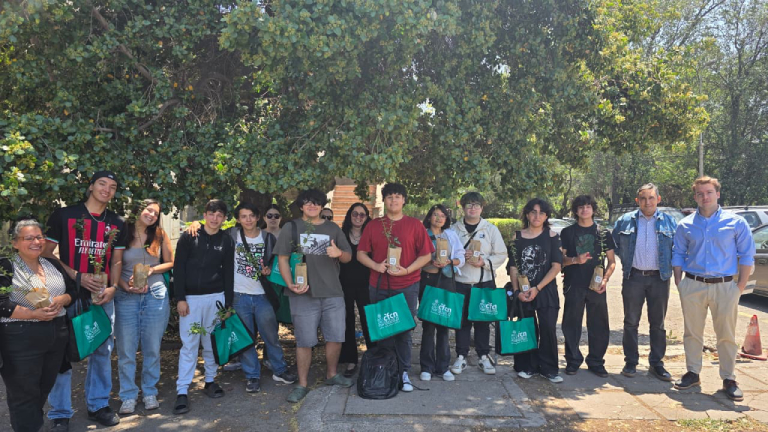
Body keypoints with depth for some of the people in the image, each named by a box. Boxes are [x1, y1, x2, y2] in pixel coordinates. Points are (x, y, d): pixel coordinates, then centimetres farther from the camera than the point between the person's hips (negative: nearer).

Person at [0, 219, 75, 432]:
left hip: (57, 337, 6)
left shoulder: (53, 264, 11)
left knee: (44, 389, 17)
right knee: (24, 394, 2)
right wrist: (33, 314, -22)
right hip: (20, 340, -6)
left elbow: (73, 290, 14)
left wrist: (61, 300, -8)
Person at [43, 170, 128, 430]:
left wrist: (113, 287, -4)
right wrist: (78, 277, -13)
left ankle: (98, 405, 26)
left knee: (102, 350, 10)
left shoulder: (117, 223, 9)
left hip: (102, 296, 4)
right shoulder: (63, 215, -3)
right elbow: (47, 254, -3)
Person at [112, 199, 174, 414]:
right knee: (126, 349, 2)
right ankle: (128, 396, 16)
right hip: (127, 297, -1)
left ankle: (150, 392, 22)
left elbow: (170, 263, 8)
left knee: (152, 347, 8)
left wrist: (151, 270, -8)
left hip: (156, 295, 1)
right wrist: (127, 287, -17)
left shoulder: (160, 235, 5)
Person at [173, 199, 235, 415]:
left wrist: (228, 303, 4)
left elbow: (228, 273, 7)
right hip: (191, 297, -2)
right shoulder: (189, 237, -1)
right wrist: (180, 298, -9)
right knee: (189, 344, -3)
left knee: (212, 342, 10)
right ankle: (182, 391, 1)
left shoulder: (227, 241, 5)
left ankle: (210, 381, 24)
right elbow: (178, 268, -3)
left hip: (216, 297, 2)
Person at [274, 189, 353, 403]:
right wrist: (290, 284, -14)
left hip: (332, 292, 3)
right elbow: (282, 258, 0)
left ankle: (331, 374, 31)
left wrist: (339, 253, -12)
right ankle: (302, 384, 15)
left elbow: (348, 257, 13)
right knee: (305, 341, 2)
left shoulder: (333, 228, 11)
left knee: (336, 337, 10)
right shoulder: (292, 227, 4)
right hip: (304, 293, -3)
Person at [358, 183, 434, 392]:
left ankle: (404, 373, 15)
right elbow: (361, 253, 6)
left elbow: (426, 255, -1)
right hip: (379, 286, 2)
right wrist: (376, 266, -12)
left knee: (404, 331, 5)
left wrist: (406, 270, -14)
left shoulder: (414, 224, 2)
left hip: (406, 286, -2)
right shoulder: (373, 225, 7)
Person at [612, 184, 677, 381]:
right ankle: (630, 362, 14)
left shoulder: (668, 221, 4)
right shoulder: (625, 221, 4)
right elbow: (615, 243, 14)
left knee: (658, 324, 7)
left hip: (659, 278, 0)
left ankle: (656, 363, 17)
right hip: (633, 277, 0)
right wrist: (626, 261, 8)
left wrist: (670, 267, 1)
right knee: (631, 322, 5)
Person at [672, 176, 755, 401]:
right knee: (692, 333, 9)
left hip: (725, 287, -1)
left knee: (727, 335, 5)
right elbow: (678, 255, 11)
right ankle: (692, 373, 22)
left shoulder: (736, 223, 1)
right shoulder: (685, 225, 6)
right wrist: (679, 282, 3)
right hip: (693, 286, 2)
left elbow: (747, 256, 2)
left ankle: (729, 379, 17)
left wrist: (741, 286, -3)